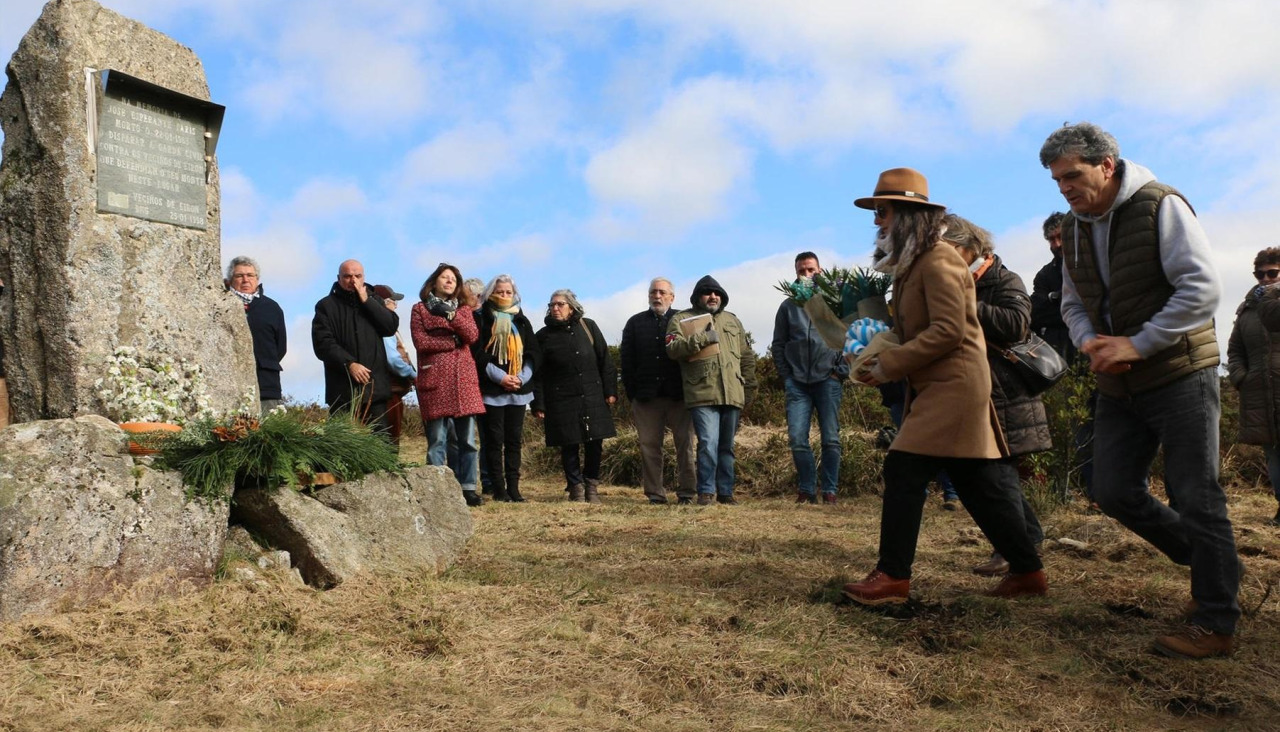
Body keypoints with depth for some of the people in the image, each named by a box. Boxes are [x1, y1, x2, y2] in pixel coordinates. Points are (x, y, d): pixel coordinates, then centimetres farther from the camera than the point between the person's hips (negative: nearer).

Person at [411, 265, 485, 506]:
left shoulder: (463, 309, 18)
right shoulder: (420, 309, 9)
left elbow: (472, 336, 1)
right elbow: (420, 342, -4)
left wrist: (451, 315, -10)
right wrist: (453, 342, -4)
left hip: (464, 379, 3)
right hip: (435, 378, -3)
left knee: (468, 439, 2)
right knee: (437, 439, -3)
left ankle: (468, 488, 7)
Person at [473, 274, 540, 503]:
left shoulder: (522, 321, 14)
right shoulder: (481, 319, 2)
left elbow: (534, 354, 9)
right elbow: (477, 353, -7)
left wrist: (522, 377, -7)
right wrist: (500, 377, -15)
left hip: (519, 389, 4)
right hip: (491, 390, -3)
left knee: (514, 439, 5)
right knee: (494, 439, -2)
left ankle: (513, 487, 8)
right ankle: (498, 488, 3)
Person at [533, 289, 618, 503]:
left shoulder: (588, 327, 7)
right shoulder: (544, 336, 4)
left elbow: (604, 360, 8)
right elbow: (538, 374, 3)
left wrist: (610, 390, 3)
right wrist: (538, 404, -2)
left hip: (593, 396, 1)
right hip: (561, 400, -1)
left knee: (595, 443, 2)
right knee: (569, 445, 1)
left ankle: (592, 487, 17)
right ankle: (576, 488, 14)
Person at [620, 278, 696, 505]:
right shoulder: (635, 323, 12)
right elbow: (626, 360, 10)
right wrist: (632, 393, 2)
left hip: (678, 395, -1)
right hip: (646, 397, 1)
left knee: (685, 444, 1)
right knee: (649, 445, 2)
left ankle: (686, 492, 8)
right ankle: (655, 494, 8)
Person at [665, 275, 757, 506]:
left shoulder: (732, 320, 20)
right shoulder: (681, 320, 7)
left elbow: (747, 357, 22)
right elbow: (673, 348, -10)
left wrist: (749, 387, 15)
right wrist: (702, 339, -18)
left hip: (732, 394, 5)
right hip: (703, 394, -4)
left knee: (727, 446, 10)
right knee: (708, 443, -13)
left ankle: (725, 491, 19)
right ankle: (706, 491, -1)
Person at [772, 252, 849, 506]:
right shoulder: (788, 306, 12)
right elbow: (778, 345, 13)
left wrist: (840, 370, -4)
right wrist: (785, 376, 4)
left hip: (828, 380, -2)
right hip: (797, 383, 2)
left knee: (831, 439, 0)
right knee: (797, 439, -4)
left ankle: (830, 491, 9)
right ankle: (807, 490, 8)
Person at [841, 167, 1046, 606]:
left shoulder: (938, 261, -13)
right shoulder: (911, 266, 17)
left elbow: (949, 330, -21)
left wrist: (889, 366, -18)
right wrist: (879, 362, 4)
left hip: (953, 385, -10)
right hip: (935, 387, 10)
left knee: (903, 471, -11)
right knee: (979, 483, 12)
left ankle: (893, 577, -4)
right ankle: (1027, 570, 21)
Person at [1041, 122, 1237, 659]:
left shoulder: (1161, 206, -12)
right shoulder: (1073, 229, 9)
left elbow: (1202, 289, -18)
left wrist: (1137, 344, -21)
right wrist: (1089, 341, -5)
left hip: (1179, 376, -7)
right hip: (1119, 385, 7)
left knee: (1194, 497, -2)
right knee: (1114, 493, 7)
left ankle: (1215, 623, 10)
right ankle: (1207, 561, 30)